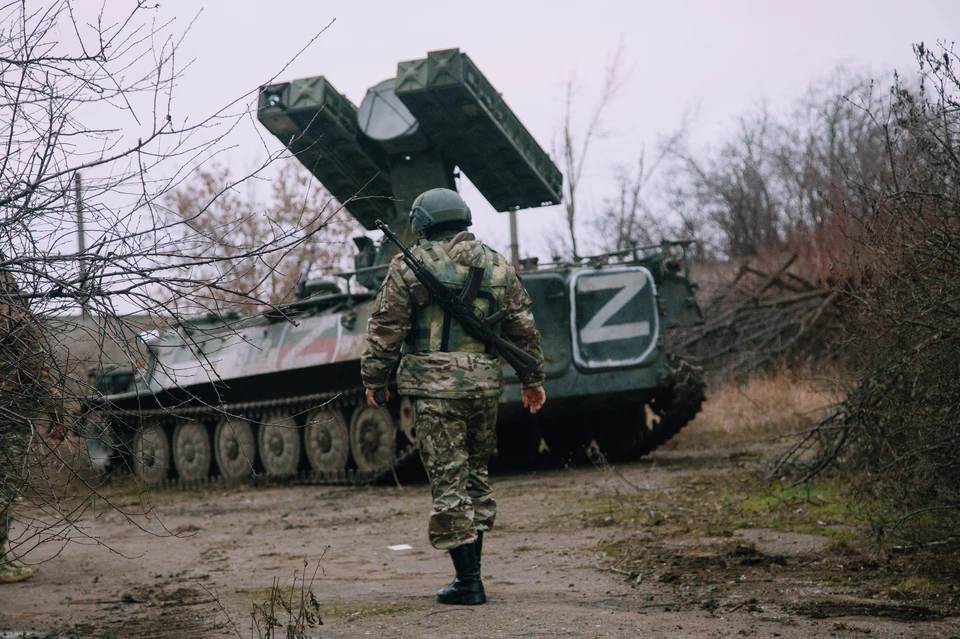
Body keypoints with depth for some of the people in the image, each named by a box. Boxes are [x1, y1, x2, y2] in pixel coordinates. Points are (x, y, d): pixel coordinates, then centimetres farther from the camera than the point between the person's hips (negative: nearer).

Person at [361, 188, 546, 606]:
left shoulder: (410, 266, -1)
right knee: (476, 473, 17)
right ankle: (470, 569, 20)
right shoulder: (498, 266, 11)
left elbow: (385, 329, -3)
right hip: (485, 383, 4)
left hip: (434, 386, -4)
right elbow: (524, 329, 13)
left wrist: (374, 378, 6)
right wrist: (533, 379, 21)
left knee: (448, 481, -2)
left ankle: (468, 582, -3)